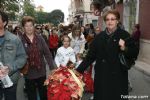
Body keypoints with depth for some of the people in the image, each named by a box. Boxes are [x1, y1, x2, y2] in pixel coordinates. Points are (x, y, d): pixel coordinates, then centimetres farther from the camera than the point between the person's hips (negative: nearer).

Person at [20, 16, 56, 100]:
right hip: (28, 73, -2)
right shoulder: (21, 40, -6)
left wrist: (52, 67, -5)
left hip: (41, 71, 2)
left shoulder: (39, 38, 0)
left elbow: (47, 53, -1)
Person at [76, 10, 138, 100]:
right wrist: (79, 70, -2)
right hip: (101, 75, 3)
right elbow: (91, 55, 3)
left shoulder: (124, 35, -4)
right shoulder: (100, 36, 4)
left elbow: (134, 53, -3)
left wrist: (124, 49, -22)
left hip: (118, 76, -2)